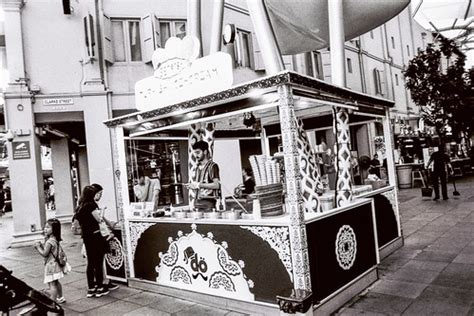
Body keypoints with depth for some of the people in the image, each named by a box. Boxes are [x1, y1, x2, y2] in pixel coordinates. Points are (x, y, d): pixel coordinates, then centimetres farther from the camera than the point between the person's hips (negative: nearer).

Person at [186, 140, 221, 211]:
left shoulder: (212, 166, -7)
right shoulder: (198, 167, 16)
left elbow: (217, 185, -15)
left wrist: (199, 185, -15)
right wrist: (192, 185, 4)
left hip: (208, 202, -7)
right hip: (198, 202, 7)